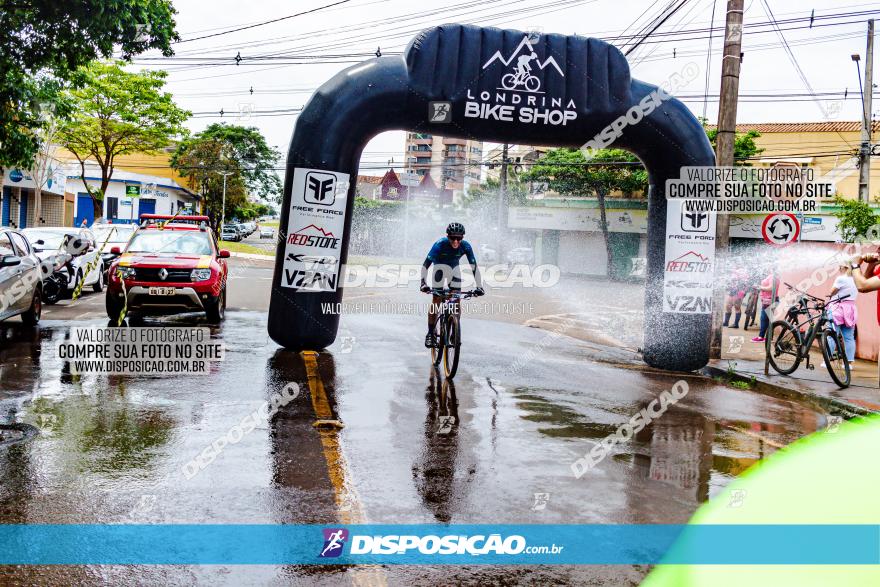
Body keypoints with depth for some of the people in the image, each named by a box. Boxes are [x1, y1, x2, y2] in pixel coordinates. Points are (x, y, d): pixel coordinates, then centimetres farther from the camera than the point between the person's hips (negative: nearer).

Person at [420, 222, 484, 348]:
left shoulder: (465, 246, -28)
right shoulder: (440, 244, -34)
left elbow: (474, 266, -27)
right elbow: (426, 264, -36)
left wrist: (479, 286, -35)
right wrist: (423, 283, -48)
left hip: (454, 268, 2)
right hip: (440, 266, -2)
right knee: (436, 300, -13)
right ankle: (430, 334, -7)